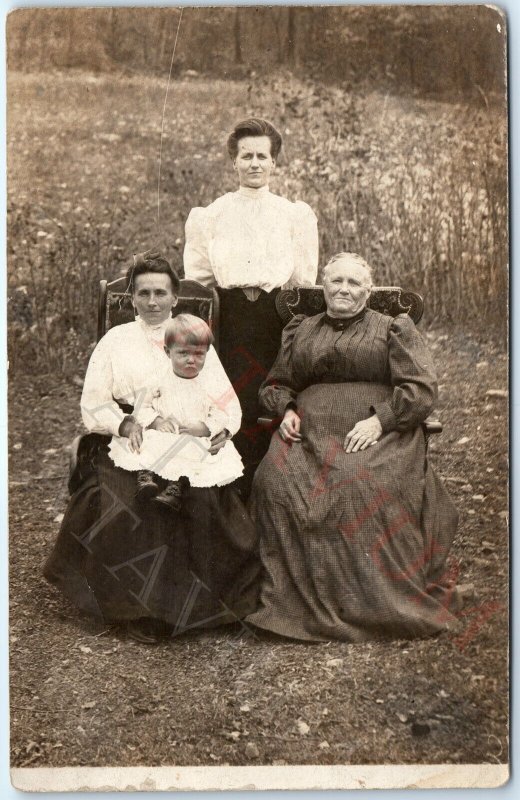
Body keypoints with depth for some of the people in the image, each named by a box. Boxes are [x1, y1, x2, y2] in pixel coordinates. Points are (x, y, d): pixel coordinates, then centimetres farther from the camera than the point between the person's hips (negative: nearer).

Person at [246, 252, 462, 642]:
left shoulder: (394, 329, 14)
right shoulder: (300, 331, 24)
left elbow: (422, 388, 3)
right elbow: (275, 385, 30)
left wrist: (379, 420, -12)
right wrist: (287, 410, 7)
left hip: (377, 435, -3)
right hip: (309, 434, 3)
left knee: (365, 488, -33)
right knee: (274, 482, -26)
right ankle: (297, 599, -21)